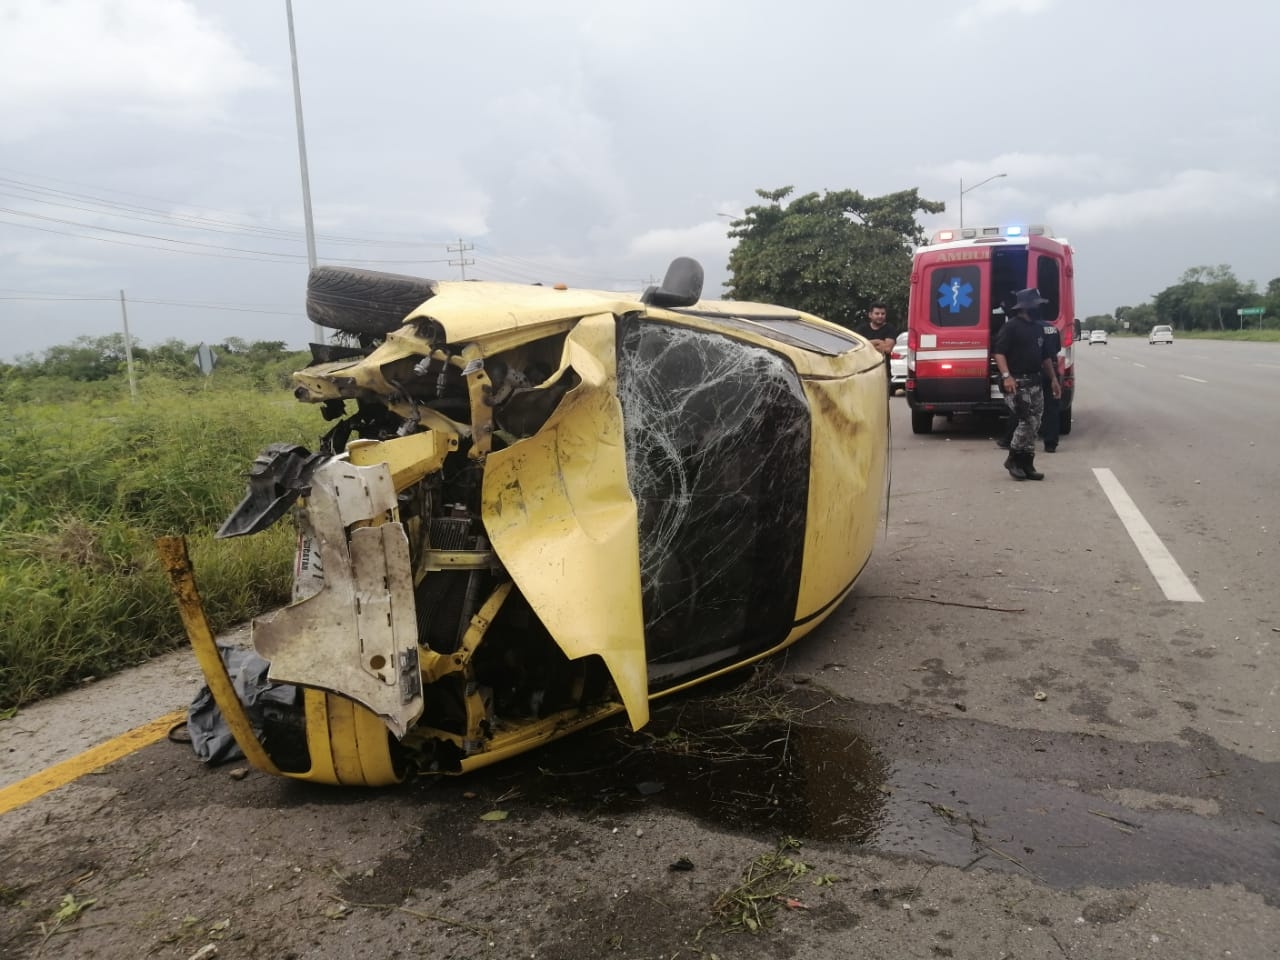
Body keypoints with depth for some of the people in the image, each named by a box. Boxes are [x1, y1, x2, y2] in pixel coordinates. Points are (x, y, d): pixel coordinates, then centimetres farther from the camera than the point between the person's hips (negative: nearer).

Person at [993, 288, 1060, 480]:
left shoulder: (1038, 328, 17)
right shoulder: (1011, 326, -9)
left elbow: (1046, 356, 24)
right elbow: (999, 352, -16)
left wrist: (1053, 379, 20)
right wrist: (1006, 376, -28)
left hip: (1035, 382, 9)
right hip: (1017, 382, -8)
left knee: (1034, 424, 7)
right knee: (1028, 421, -14)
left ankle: (1027, 465, 14)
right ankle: (1013, 458, 3)